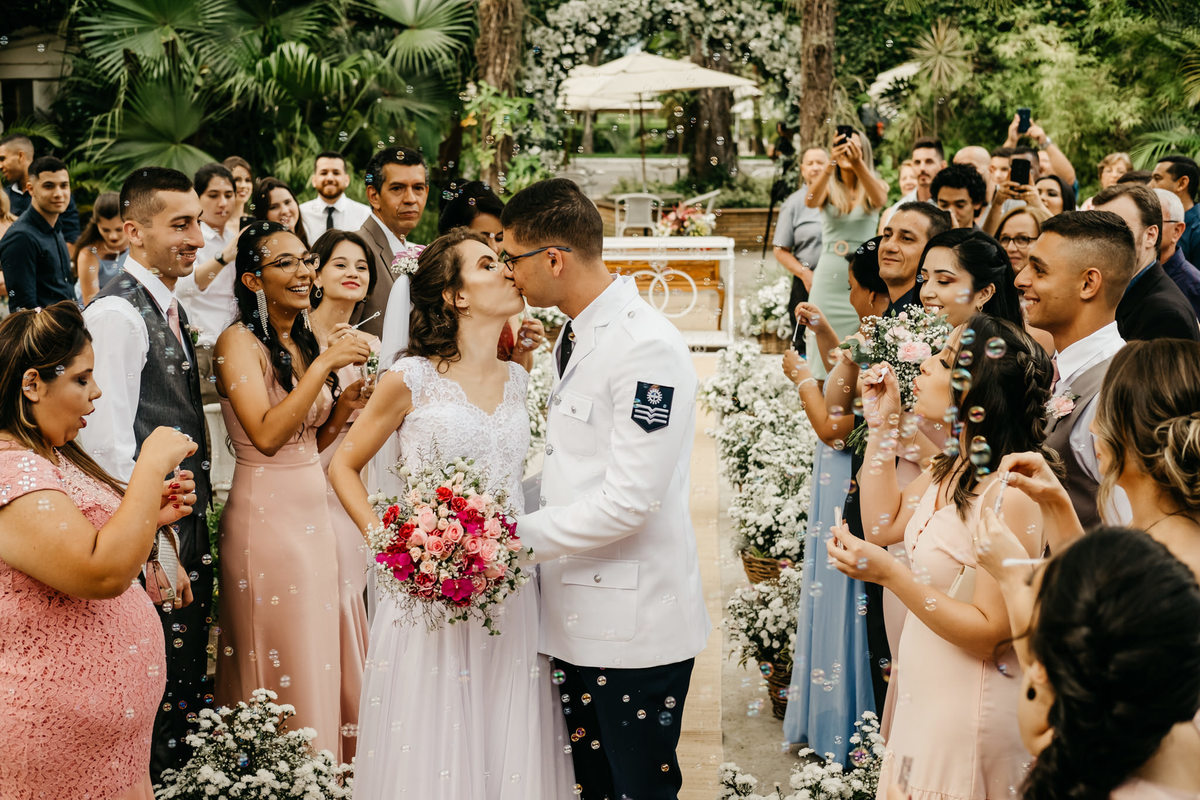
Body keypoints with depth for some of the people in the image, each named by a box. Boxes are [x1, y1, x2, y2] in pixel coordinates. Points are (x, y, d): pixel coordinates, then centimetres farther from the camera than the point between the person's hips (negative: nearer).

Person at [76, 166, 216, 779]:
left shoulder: (169, 307, 13)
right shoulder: (116, 313, -17)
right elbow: (107, 444, -21)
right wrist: (153, 547, -21)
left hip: (190, 528, 9)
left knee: (190, 677, 16)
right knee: (160, 687, 0)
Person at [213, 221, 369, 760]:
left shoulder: (305, 343, 12)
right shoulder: (239, 342, -10)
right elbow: (266, 435, -23)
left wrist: (344, 407, -1)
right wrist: (325, 364, -22)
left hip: (315, 511, 7)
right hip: (267, 514, -7)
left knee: (323, 658, 12)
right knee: (283, 666, 1)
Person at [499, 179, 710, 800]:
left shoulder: (648, 347, -19)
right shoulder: (575, 336, 13)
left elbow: (627, 502, -23)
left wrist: (517, 534, -16)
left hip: (635, 627, -9)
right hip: (575, 615, 9)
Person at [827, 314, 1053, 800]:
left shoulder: (1010, 495, -26)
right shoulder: (951, 466, 2)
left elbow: (989, 633, -24)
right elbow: (884, 524, 12)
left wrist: (891, 576, -29)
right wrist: (880, 427, 7)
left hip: (970, 707, -9)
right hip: (926, 697, 9)